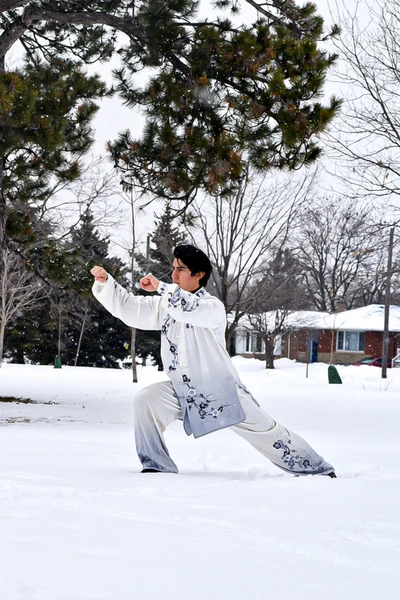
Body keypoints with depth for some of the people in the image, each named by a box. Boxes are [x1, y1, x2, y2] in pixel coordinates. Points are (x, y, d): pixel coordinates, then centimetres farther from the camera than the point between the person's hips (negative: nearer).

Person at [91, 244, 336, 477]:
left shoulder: (213, 307, -14)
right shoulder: (166, 304, 4)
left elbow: (190, 309, -37)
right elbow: (129, 308, 1)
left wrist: (160, 287, -31)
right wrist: (104, 282, -11)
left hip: (221, 390, -5)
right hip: (184, 392, 5)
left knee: (265, 431, 0)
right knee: (146, 400, -18)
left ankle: (316, 468, 16)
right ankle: (157, 465, -10)